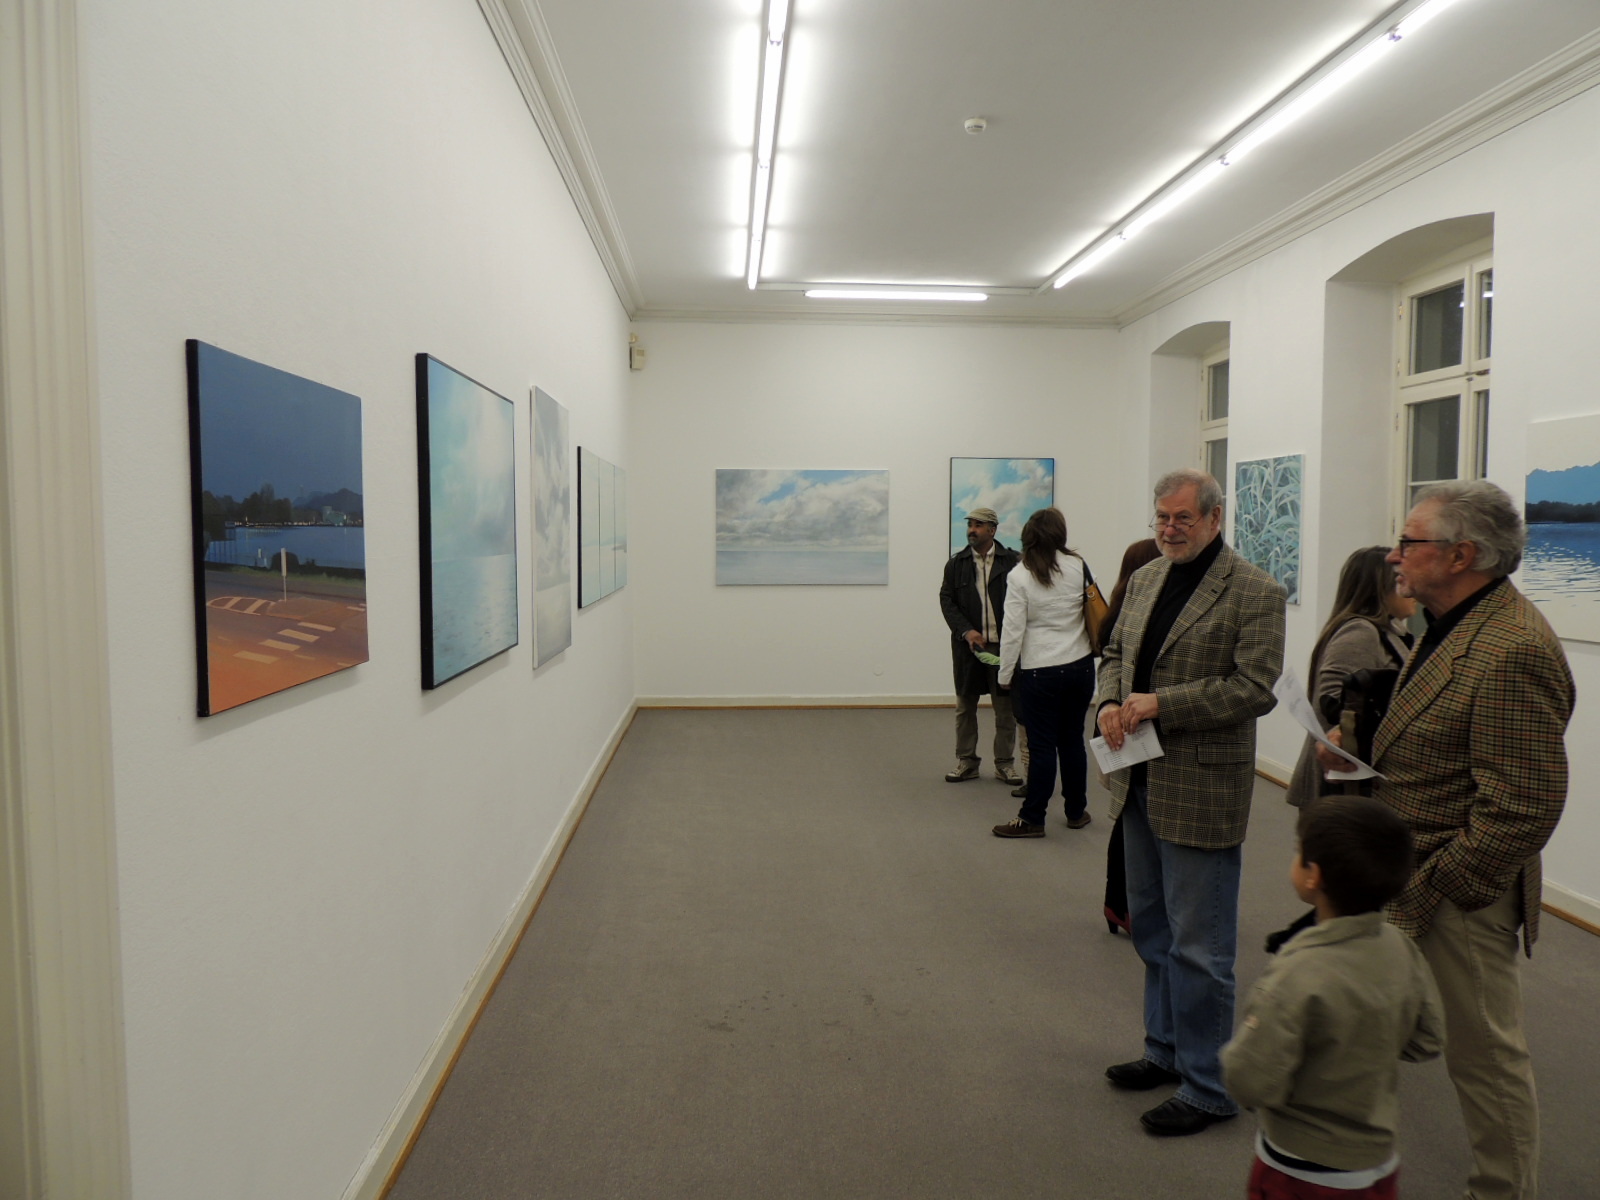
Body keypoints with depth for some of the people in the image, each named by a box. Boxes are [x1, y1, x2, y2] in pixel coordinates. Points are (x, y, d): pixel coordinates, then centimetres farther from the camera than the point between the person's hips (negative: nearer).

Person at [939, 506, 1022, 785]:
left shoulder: (1012, 561, -2)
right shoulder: (956, 563, 5)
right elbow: (946, 600, 1)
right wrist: (966, 631, -12)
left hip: (1003, 644, -2)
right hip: (968, 644, 2)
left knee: (1006, 707, 6)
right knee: (965, 706, 9)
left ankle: (1005, 764, 18)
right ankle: (966, 762, 20)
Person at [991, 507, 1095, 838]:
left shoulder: (1020, 575, -10)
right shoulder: (1079, 567, -2)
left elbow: (1013, 630, -11)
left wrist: (1005, 674, -2)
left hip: (1040, 671, -3)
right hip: (1080, 666, 3)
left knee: (1041, 746, 2)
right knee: (1073, 740, 14)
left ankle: (1033, 819, 9)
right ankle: (1076, 812, 25)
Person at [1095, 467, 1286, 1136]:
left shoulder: (1255, 594, -11)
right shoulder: (1144, 580, 10)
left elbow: (1255, 688, -18)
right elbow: (1115, 651, 17)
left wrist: (1161, 703, -21)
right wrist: (1110, 702, -3)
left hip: (1201, 791, -7)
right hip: (1140, 782, 8)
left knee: (1199, 947, 3)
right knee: (1152, 930, 20)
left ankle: (1208, 1088, 19)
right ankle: (1165, 1051, 38)